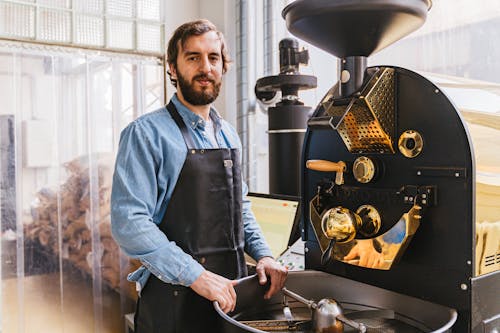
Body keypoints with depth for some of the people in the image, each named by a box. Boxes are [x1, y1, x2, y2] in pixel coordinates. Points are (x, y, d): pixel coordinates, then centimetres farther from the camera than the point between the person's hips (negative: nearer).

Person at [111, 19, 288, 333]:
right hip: (174, 300, -6)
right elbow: (129, 222, -20)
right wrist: (196, 276, -23)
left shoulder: (229, 135, 10)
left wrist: (262, 254, 3)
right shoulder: (146, 133, -12)